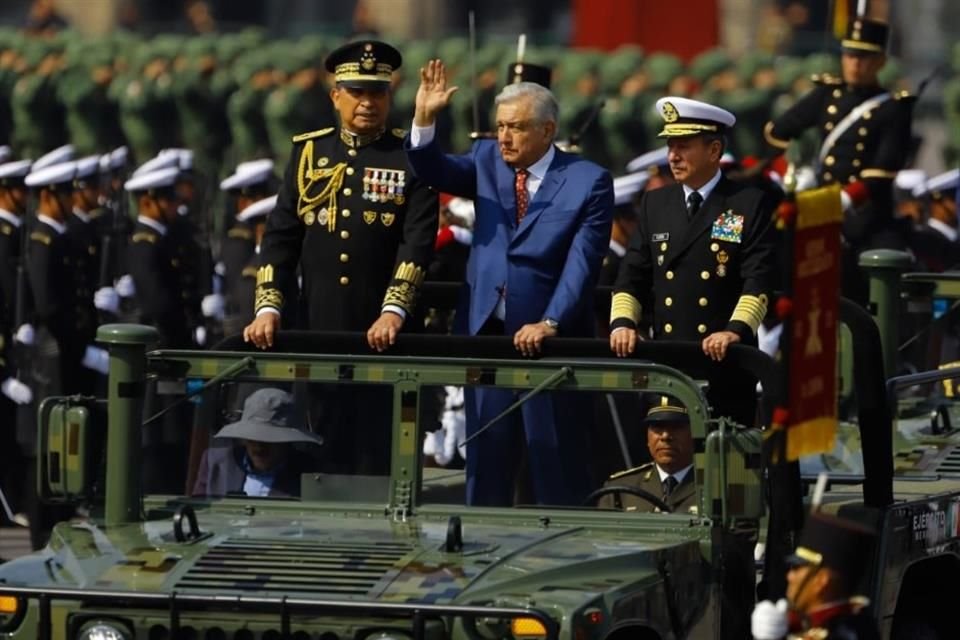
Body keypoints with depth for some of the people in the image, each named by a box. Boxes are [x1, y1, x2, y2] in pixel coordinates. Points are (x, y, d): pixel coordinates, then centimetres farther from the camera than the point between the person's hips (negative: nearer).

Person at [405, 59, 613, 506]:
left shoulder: (588, 181, -6)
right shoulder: (488, 160, 9)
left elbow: (582, 264, -13)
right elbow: (435, 172, -3)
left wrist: (549, 324, -23)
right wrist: (424, 119, -20)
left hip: (551, 339, -4)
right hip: (487, 331, 4)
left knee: (555, 461, 1)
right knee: (485, 457, 7)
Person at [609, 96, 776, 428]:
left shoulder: (750, 205, 1)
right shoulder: (655, 203, 14)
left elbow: (758, 281, -8)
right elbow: (632, 276, 13)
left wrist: (736, 330, -23)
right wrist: (622, 322, -5)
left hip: (726, 364, -4)